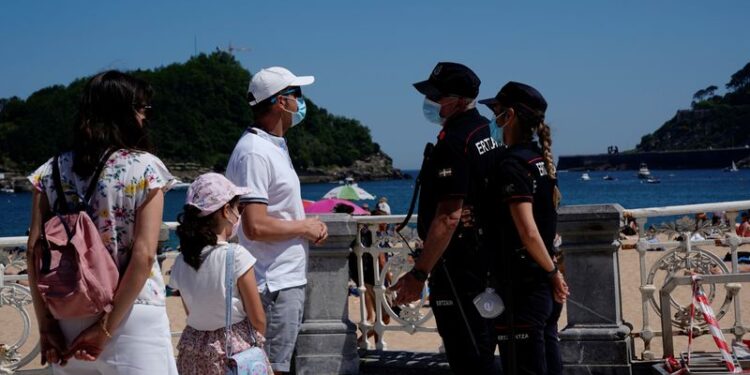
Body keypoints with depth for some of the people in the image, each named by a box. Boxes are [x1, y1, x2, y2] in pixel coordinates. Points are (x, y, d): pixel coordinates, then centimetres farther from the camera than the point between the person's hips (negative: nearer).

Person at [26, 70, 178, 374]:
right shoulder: (145, 168, -6)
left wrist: (46, 325, 2)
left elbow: (34, 252, 0)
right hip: (132, 315, -4)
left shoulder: (51, 171, 5)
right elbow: (144, 255, -13)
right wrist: (107, 327, -11)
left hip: (68, 318, 4)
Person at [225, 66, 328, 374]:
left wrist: (308, 225, 8)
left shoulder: (275, 146, 15)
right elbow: (255, 227, -26)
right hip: (274, 287, -10)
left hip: (289, 279, 10)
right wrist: (303, 227, -12)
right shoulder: (254, 153, -18)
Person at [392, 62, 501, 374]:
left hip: (457, 265, -10)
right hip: (483, 261, 10)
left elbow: (448, 217, -25)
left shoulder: (453, 143, -19)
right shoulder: (485, 132, 12)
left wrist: (419, 274, -23)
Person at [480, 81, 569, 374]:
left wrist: (553, 272, -11)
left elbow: (528, 232, -22)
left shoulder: (511, 165, -16)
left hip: (522, 288, -9)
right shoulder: (541, 159, 11)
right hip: (543, 285, 9)